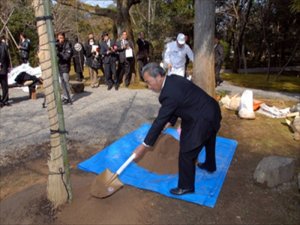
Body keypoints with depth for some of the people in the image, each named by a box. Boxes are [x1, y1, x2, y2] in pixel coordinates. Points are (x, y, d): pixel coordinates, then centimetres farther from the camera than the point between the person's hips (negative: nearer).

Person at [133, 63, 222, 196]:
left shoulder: (169, 94, -29)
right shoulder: (172, 79, -1)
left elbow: (159, 122, -26)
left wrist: (145, 146, -19)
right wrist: (170, 121, 4)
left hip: (203, 119, -10)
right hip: (212, 110, 11)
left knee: (186, 153, -1)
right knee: (208, 141, 33)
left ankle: (186, 186, 18)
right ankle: (210, 166, 60)